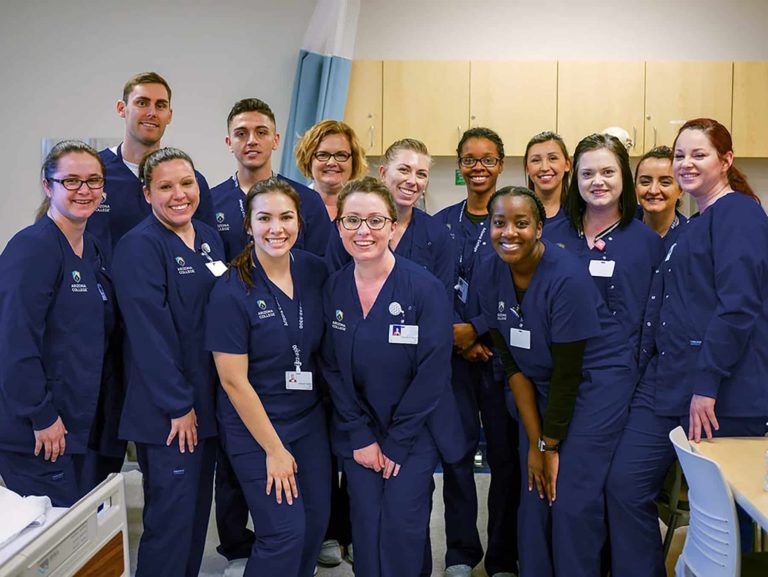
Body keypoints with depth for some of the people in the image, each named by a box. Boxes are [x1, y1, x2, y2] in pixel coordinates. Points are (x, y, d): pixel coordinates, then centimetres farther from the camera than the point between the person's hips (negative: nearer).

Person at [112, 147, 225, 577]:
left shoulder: (211, 239, 9)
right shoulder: (139, 246, -13)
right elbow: (150, 331, -17)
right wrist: (178, 405, -17)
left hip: (210, 402, 7)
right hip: (166, 411, -7)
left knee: (199, 507, 16)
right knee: (172, 518, 0)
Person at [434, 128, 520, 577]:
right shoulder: (442, 223, 9)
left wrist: (476, 329, -13)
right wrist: (456, 336, -9)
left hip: (503, 350, -2)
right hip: (455, 353, 2)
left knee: (506, 451, 2)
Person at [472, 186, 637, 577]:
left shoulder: (567, 277, -25)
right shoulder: (486, 276, -9)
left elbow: (567, 372, -20)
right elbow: (512, 362, -4)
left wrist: (550, 445, -12)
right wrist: (534, 442, -5)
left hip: (597, 381, -5)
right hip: (542, 386, 5)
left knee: (572, 499, -8)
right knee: (534, 494, 6)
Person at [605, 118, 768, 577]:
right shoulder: (693, 226, 20)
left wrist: (707, 385, -22)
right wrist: (654, 372, 14)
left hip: (721, 395, -8)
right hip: (667, 384, 9)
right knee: (625, 486, 3)